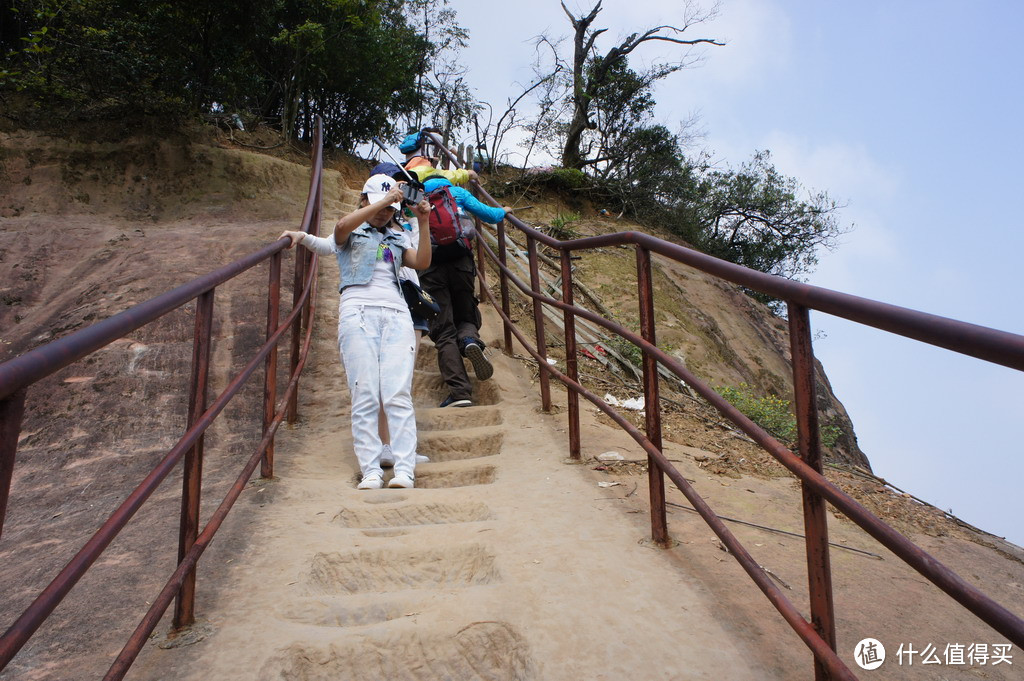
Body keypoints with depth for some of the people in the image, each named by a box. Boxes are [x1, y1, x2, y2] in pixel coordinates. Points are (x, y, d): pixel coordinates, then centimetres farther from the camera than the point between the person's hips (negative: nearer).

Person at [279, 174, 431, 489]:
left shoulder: (398, 238, 27)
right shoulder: (352, 233, 18)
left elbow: (422, 262, 9)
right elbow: (341, 227, -7)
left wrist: (424, 223, 1)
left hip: (396, 313, 2)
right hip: (358, 311, -2)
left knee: (398, 395, -9)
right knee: (364, 396, -8)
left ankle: (405, 470, -12)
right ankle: (371, 472, -8)